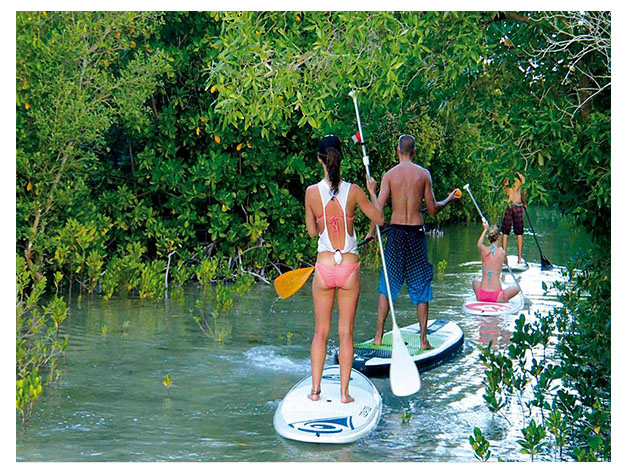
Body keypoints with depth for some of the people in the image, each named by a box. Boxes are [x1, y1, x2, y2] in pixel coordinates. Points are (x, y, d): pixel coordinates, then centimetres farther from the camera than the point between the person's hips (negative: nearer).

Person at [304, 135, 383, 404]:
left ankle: (315, 390, 13)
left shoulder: (312, 192, -6)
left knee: (321, 331, 11)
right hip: (349, 269, 0)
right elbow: (379, 218, 4)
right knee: (345, 333, 7)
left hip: (324, 268, 1)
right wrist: (372, 191, 17)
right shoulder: (353, 191, -9)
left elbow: (312, 231, 5)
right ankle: (344, 392, 10)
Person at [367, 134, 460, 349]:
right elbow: (432, 209, 1)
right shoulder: (424, 174, -1)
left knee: (387, 285, 9)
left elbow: (378, 207, -7)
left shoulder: (390, 174, -2)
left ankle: (378, 336, 9)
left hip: (396, 232, 0)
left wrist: (372, 231, 7)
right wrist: (449, 200, 20)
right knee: (421, 285, 8)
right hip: (416, 233, 0)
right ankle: (423, 339, 7)